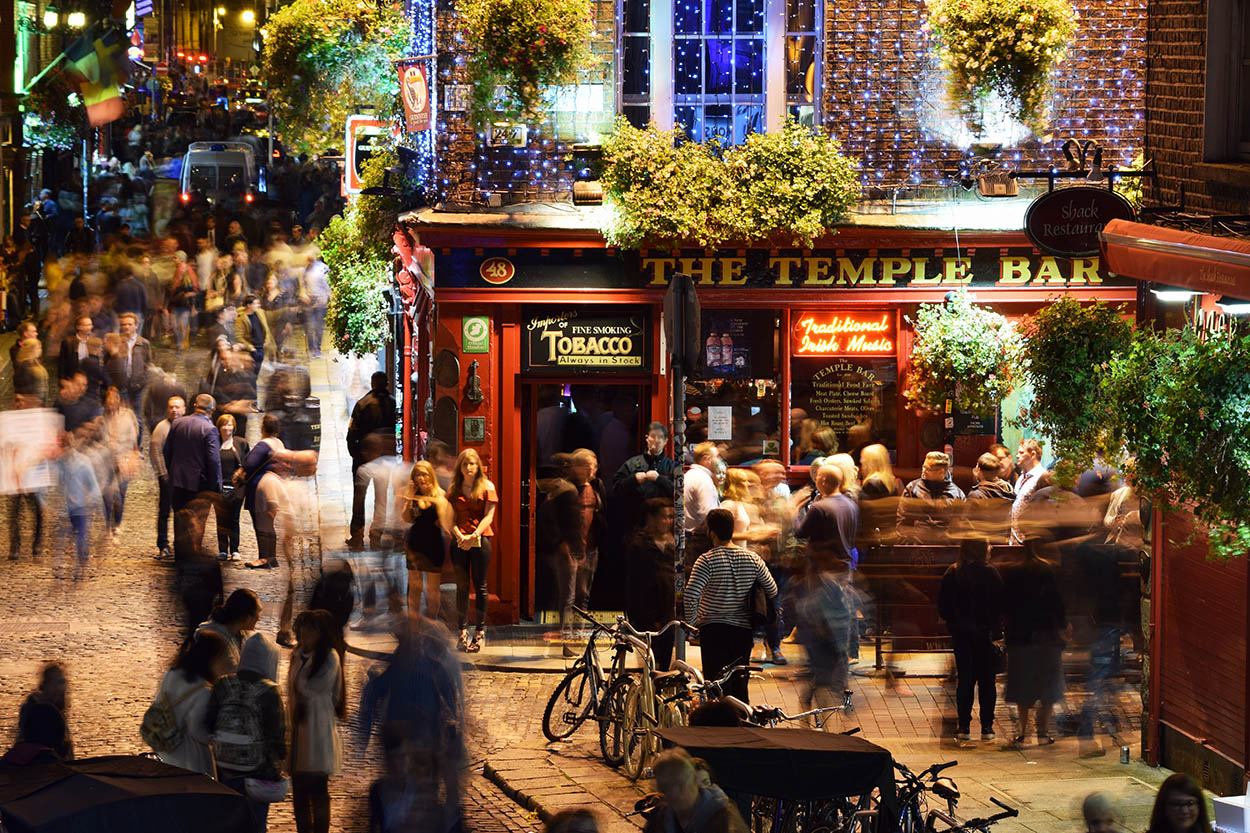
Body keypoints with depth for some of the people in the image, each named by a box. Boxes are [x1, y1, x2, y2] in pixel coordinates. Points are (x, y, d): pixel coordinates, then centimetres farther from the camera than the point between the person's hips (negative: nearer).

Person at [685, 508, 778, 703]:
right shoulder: (752, 559, 2)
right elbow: (772, 591, 11)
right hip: (743, 630, 4)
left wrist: (691, 621, -9)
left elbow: (691, 594, -23)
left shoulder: (707, 560, -12)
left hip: (713, 630, -4)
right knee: (740, 685, 13)